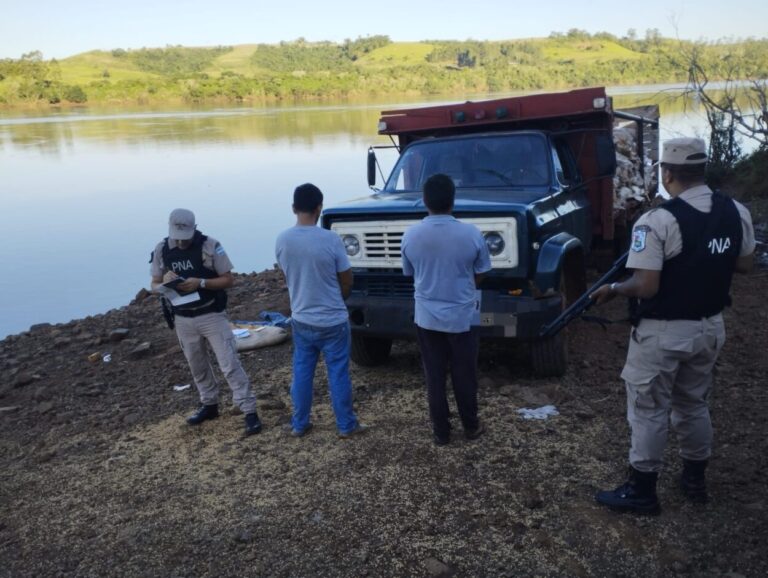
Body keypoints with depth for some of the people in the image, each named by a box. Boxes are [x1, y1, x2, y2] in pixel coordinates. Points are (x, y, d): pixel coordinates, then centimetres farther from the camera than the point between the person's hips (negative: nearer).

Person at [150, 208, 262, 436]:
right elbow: (154, 285, 5)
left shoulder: (210, 246, -14)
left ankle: (250, 412, -1)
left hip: (212, 315, -4)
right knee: (197, 366, 18)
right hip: (183, 319, 4)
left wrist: (201, 283, -25)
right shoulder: (162, 250, -3)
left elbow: (229, 279, -10)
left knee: (230, 364, -6)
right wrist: (165, 282, -19)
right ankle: (209, 404, 36)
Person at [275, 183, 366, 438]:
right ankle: (346, 425, 19)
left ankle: (299, 424, 27)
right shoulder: (330, 239, -19)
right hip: (333, 321, -4)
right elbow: (347, 282, -8)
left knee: (301, 373, 16)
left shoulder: (282, 240, -6)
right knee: (338, 374, 8)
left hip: (300, 320, 4)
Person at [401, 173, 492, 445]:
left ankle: (440, 432, 22)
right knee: (465, 375, 14)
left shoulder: (410, 236, -9)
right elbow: (479, 274, 0)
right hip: (462, 316, -1)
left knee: (434, 377, 12)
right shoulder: (471, 234, -14)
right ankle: (471, 427, 29)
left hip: (427, 317, 1)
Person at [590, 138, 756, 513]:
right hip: (710, 327, 7)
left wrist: (612, 290, -6)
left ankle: (641, 492, 19)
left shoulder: (657, 221, -22)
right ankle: (695, 481, 37)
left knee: (649, 411, 8)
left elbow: (645, 287, -24)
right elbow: (744, 265, 11)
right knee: (695, 404, 23)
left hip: (662, 333, -6)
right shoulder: (737, 213, -2)